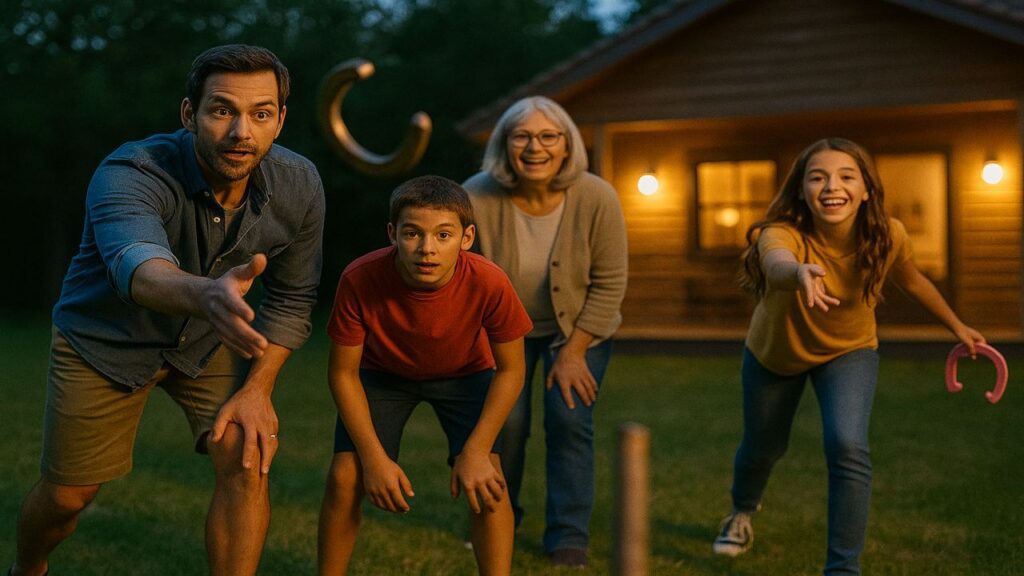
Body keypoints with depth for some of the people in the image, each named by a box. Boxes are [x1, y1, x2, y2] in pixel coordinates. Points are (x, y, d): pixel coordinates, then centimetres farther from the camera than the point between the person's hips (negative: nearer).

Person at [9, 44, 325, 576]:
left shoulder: (298, 186, -21)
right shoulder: (127, 174, -35)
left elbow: (291, 297, -5)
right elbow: (136, 263, -57)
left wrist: (258, 388, -16)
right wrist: (207, 293, -79)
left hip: (209, 338, 3)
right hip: (106, 338, -2)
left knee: (247, 464, -17)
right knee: (66, 494, 8)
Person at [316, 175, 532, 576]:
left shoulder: (489, 283, -35)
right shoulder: (360, 280, -35)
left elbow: (510, 370, -18)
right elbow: (343, 372, -19)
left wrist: (476, 451, -23)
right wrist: (374, 457, -22)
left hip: (464, 374, 0)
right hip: (383, 373, 0)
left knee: (486, 480, -18)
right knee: (344, 477, -12)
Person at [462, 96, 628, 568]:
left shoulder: (596, 199, -26)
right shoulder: (476, 198, -27)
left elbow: (609, 284, -16)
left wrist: (574, 352, -14)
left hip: (579, 329, 0)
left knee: (570, 422, -7)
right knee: (504, 420, -3)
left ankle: (569, 538, 6)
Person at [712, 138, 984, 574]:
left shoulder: (887, 236, -28)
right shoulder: (782, 234, -38)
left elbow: (912, 281, -5)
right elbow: (777, 263, -63)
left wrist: (957, 327, 9)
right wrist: (799, 272, -87)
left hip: (849, 351, 1)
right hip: (775, 353, 0)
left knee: (847, 447, -23)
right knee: (762, 448, 19)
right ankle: (742, 511, 55)